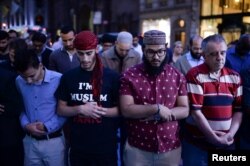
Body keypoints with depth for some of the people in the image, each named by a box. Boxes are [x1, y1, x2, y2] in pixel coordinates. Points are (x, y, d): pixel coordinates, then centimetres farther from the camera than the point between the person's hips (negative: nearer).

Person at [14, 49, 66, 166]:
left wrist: (47, 126, -15)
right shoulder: (19, 82, 0)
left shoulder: (58, 80, -14)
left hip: (53, 141, -3)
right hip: (30, 141, 4)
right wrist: (25, 125, -7)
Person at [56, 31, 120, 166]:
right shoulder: (68, 77, 0)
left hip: (106, 147, -2)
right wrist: (80, 109, -15)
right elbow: (61, 109, 3)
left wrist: (100, 110, -20)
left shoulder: (111, 76, -6)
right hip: (78, 147, 2)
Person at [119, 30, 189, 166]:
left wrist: (158, 115, -15)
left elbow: (184, 110, -1)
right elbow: (126, 110, -13)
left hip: (170, 148, 2)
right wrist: (157, 109, -20)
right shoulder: (129, 76, -6)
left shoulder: (177, 76, 2)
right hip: (137, 148, -2)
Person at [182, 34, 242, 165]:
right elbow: (195, 111, -15)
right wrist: (214, 138, -12)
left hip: (226, 143, 4)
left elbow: (238, 110, 6)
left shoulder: (234, 77, 5)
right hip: (197, 143, -4)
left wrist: (230, 134, -8)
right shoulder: (195, 75, -11)